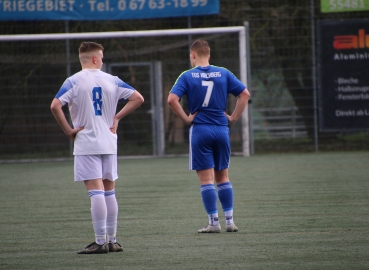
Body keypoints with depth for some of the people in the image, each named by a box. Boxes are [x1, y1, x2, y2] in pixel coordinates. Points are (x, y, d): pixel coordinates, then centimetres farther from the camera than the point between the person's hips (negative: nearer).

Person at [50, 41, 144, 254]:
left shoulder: (74, 81, -6)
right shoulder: (112, 80, 4)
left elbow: (56, 105, -18)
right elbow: (138, 98, 4)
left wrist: (68, 130, -9)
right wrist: (117, 118, 5)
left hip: (86, 144, -3)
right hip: (109, 143, 4)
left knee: (96, 192, -7)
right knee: (109, 192, 12)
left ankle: (101, 242, -10)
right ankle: (112, 240, 16)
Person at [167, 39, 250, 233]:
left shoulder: (187, 76, -3)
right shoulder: (223, 73, 5)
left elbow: (172, 99, -16)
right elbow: (245, 94, 3)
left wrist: (186, 119, -6)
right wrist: (233, 117, 6)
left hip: (200, 130, -3)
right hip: (221, 130, 3)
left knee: (206, 179, 0)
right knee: (222, 177, 13)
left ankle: (214, 222, -1)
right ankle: (229, 221, 11)